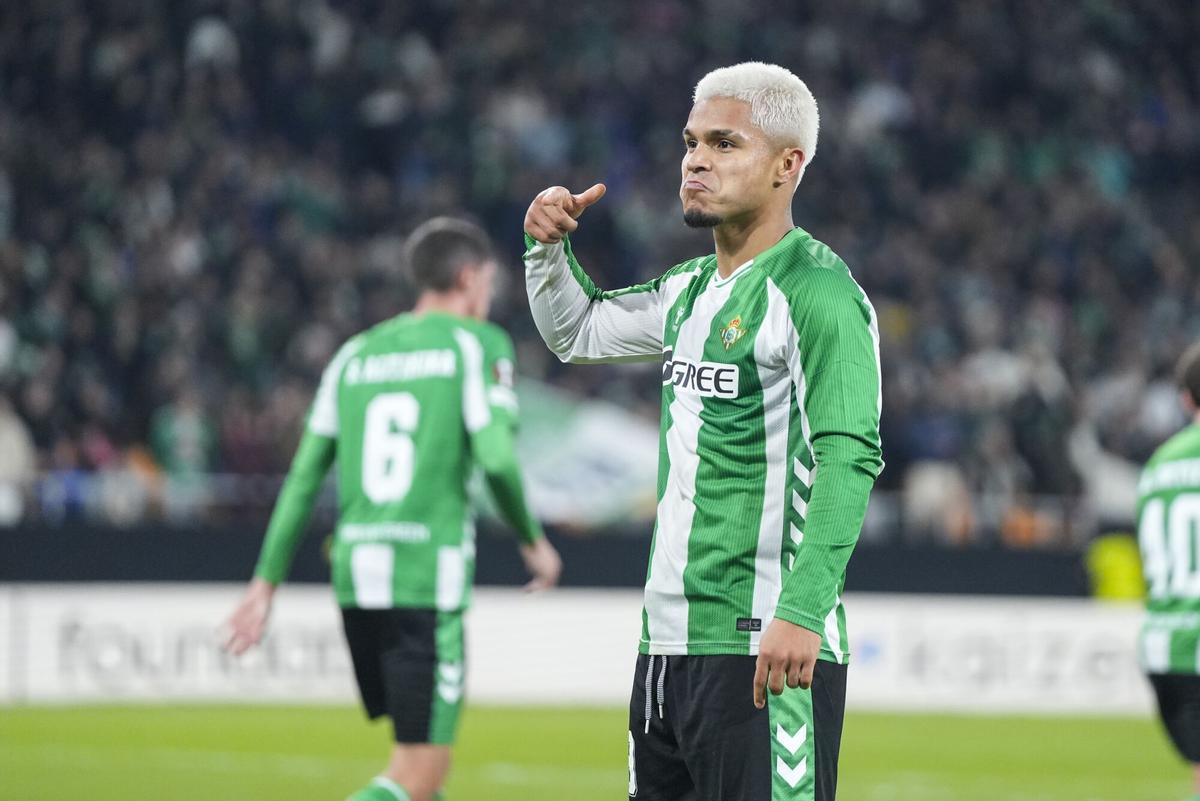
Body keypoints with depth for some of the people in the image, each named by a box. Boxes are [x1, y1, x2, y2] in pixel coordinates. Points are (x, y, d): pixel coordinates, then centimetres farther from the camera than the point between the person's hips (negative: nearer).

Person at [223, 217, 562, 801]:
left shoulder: (356, 354, 16)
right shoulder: (478, 343, 1)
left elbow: (304, 477, 12)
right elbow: (496, 457, -11)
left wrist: (266, 583, 14)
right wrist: (532, 540, 5)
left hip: (356, 576, 6)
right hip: (429, 579, -6)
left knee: (418, 751, 20)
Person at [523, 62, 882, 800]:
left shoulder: (817, 292, -10)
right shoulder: (692, 292, 17)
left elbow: (850, 457, -20)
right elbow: (575, 332, 35)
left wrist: (802, 613, -29)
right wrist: (549, 246, 15)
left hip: (767, 651, -9)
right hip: (669, 642, 9)